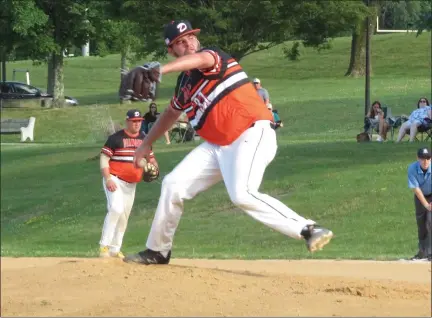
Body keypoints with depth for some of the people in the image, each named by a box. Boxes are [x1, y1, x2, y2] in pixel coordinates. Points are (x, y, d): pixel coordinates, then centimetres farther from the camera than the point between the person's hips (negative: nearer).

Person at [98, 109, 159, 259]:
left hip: (131, 184, 7)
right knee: (116, 209, -24)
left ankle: (115, 249, 20)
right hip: (115, 180, -7)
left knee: (124, 217, 11)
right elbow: (104, 158, -10)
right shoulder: (116, 138, -9)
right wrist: (108, 179, -21)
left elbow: (150, 157, 20)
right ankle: (104, 246, -23)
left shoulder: (144, 139, 9)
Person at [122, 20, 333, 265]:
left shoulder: (211, 54, -8)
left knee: (242, 195, -30)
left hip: (253, 134, -9)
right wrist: (147, 143, 38)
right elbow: (172, 113, 35)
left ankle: (309, 230, -28)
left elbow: (199, 59, -34)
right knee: (174, 185, 6)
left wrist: (159, 70, -49)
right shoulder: (184, 81, 15)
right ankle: (157, 251, 21)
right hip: (218, 146, 9)